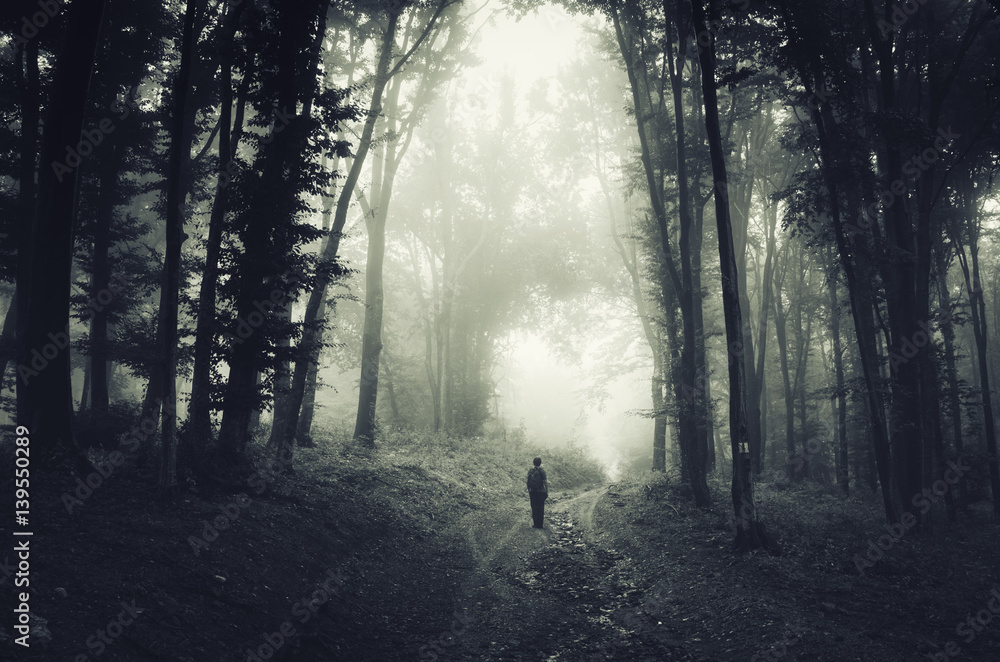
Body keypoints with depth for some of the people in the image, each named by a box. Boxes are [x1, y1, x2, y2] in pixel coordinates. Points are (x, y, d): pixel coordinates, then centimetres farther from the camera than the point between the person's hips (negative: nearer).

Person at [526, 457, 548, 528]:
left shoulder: (530, 471, -1)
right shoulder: (542, 471, -12)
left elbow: (528, 481, 5)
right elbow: (545, 482, -12)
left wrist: (528, 490, 16)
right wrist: (547, 492, -5)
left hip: (532, 492, 3)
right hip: (541, 492, -3)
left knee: (534, 507, 9)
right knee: (541, 508, 7)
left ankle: (536, 524, 11)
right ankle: (540, 524, 11)